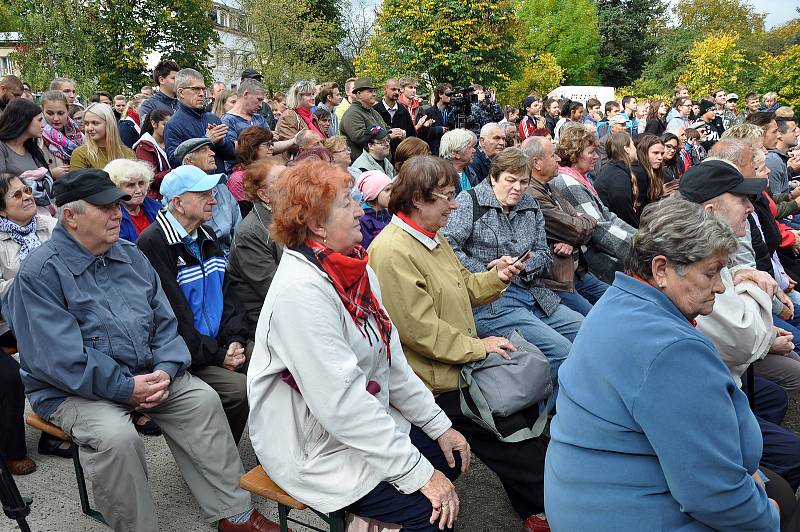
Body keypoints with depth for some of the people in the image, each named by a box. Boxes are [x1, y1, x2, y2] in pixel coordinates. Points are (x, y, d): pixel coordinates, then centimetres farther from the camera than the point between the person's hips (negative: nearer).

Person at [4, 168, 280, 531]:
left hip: (146, 375, 6)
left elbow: (164, 321, 8)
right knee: (116, 436, -32)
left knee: (203, 400, -10)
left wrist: (166, 370, -11)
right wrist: (125, 388, -22)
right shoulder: (39, 273, -12)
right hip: (73, 390, -6)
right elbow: (60, 357, -20)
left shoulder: (131, 256, 9)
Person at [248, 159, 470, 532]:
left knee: (452, 455, 11)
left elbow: (392, 359, 6)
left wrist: (439, 424, 4)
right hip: (314, 449, -9)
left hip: (366, 423, 9)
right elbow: (341, 403, -29)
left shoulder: (355, 270, 0)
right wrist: (419, 473, -24)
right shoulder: (301, 290, -27)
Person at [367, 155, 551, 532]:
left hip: (461, 364, 9)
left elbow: (462, 289, 19)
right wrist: (479, 347, -16)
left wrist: (496, 277, 0)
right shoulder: (392, 252, -21)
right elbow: (421, 331, -23)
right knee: (509, 429, -7)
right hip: (437, 384, -9)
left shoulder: (432, 238, 10)